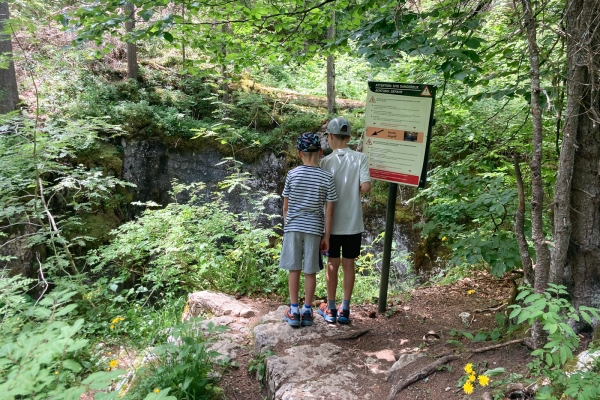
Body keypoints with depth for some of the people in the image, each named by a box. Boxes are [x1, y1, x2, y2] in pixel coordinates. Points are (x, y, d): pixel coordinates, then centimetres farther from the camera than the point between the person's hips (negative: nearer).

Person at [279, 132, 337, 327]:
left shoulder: (292, 174, -3)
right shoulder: (327, 178, -6)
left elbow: (286, 205, 2)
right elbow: (329, 210, -5)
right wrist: (326, 235, 2)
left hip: (293, 227, 1)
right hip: (314, 229, 0)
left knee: (294, 269, 9)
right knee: (310, 271, 8)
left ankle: (294, 311, 14)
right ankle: (307, 311, 16)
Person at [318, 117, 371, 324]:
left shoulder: (326, 161, -7)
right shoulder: (360, 158, -5)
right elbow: (366, 186, -13)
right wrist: (354, 189, 7)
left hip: (332, 223, -1)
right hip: (353, 222, 1)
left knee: (332, 264, 11)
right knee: (348, 264, 10)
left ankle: (330, 309, 20)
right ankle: (344, 310, 17)